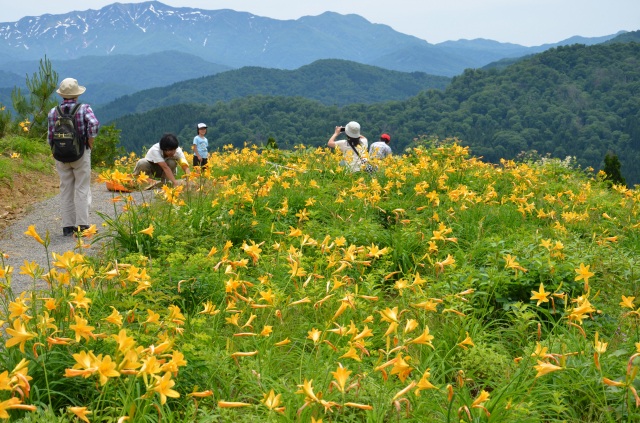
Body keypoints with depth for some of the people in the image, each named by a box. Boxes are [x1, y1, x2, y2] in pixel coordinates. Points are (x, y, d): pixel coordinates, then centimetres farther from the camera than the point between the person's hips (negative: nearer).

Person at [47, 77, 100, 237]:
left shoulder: (53, 112, 2)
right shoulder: (84, 109, -8)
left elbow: (50, 137, 2)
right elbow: (94, 124, -25)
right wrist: (90, 141, -11)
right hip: (81, 153, -3)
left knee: (66, 190, 9)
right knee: (82, 189, 3)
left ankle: (67, 226, 10)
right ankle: (82, 225, -1)